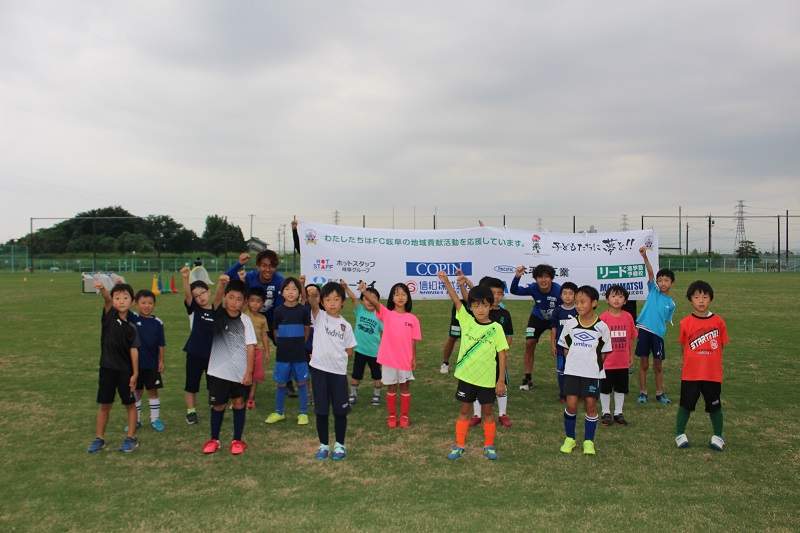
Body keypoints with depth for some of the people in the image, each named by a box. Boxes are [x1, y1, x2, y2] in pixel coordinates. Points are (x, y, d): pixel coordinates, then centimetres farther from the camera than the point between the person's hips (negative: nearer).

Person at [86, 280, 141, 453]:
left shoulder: (132, 327, -4)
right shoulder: (109, 315, -4)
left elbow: (134, 350, -6)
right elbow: (106, 299, -25)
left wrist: (135, 374, -9)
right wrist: (102, 289, -45)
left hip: (126, 371, 0)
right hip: (107, 368, 1)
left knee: (130, 404, 7)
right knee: (104, 405, 10)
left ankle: (131, 438, 19)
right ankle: (99, 439, 23)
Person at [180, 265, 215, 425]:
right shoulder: (194, 309, -4)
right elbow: (187, 295, -22)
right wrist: (186, 278, -39)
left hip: (213, 354, 1)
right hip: (195, 353, -1)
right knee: (191, 384, 8)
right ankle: (191, 412, 21)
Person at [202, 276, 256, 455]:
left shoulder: (245, 320, -4)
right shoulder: (218, 314, -3)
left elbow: (250, 346, -5)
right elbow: (216, 298, -25)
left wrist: (249, 372, -9)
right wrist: (221, 282, -45)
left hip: (241, 371, 0)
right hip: (219, 370, 0)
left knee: (239, 402, 8)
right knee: (218, 405, 10)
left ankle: (237, 440, 22)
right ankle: (214, 439, 28)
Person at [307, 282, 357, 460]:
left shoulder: (346, 325, 4)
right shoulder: (319, 317, 0)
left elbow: (349, 351, 10)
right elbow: (313, 306, -24)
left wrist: (335, 354, -3)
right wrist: (311, 296, -44)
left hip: (339, 371, 1)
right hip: (319, 370, -1)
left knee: (340, 410, 6)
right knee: (321, 410, 7)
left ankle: (340, 444, 23)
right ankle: (323, 445, 22)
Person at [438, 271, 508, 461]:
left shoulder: (496, 328, -9)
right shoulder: (466, 321, -5)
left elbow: (502, 355, -5)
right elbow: (456, 301, -17)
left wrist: (501, 380, -6)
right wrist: (446, 282, -31)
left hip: (488, 379, -1)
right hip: (466, 376, 1)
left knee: (487, 411, 13)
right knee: (465, 410, 13)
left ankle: (489, 445, 29)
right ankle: (459, 445, 25)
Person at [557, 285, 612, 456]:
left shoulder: (601, 327, -6)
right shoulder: (570, 324, -1)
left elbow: (603, 352, 4)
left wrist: (594, 365, -1)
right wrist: (573, 363, 5)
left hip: (593, 373, -1)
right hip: (572, 371, 1)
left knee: (591, 405, 3)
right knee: (571, 404, -2)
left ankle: (588, 441, 19)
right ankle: (569, 438, 17)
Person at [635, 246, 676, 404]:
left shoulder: (671, 304, 8)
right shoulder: (653, 290, 4)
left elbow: (666, 321, 12)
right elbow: (650, 273, -10)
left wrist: (661, 331, -4)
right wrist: (644, 257, -22)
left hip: (658, 334, 1)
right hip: (644, 330, -1)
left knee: (658, 365, 9)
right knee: (643, 363, 4)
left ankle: (660, 393, 23)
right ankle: (643, 392, 15)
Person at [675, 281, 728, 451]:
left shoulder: (718, 321, -3)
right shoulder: (686, 323, -6)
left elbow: (720, 345, 6)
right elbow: (683, 346, 4)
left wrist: (710, 360, -1)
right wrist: (693, 361, -2)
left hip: (713, 373, 1)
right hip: (690, 374, -1)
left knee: (715, 406, 12)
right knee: (685, 405, 8)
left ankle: (717, 436, 29)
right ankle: (680, 434, 23)